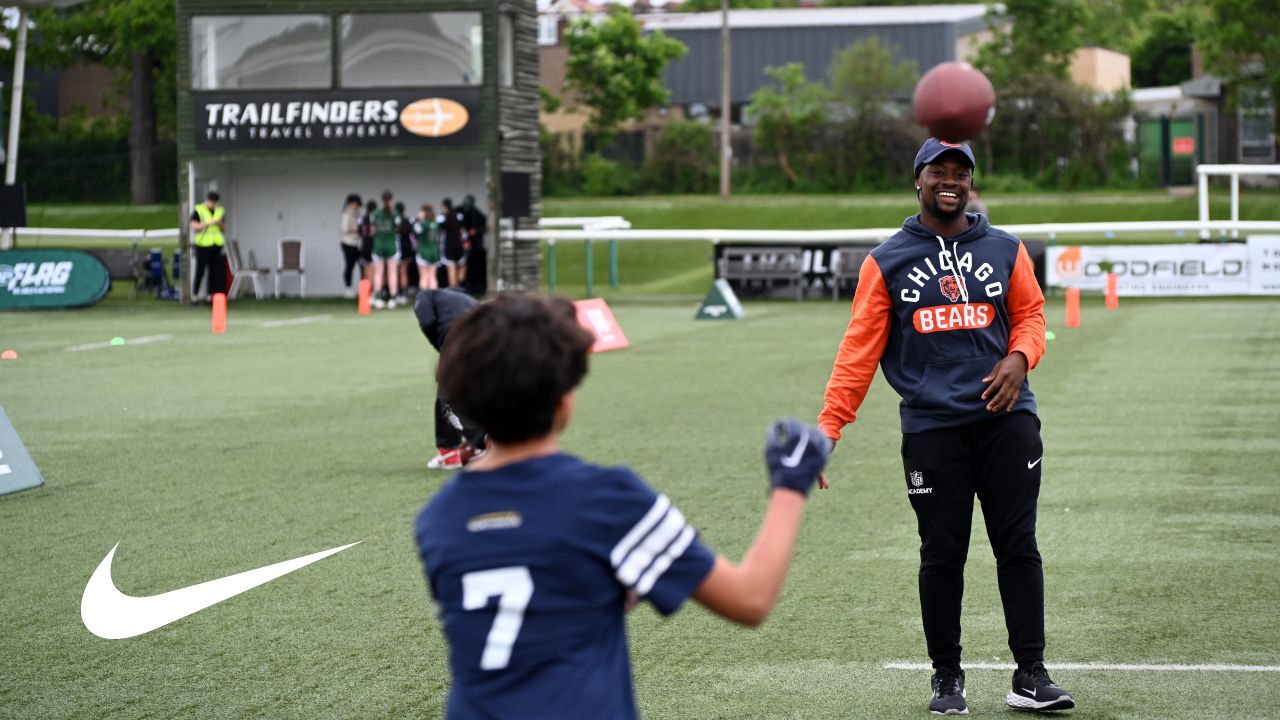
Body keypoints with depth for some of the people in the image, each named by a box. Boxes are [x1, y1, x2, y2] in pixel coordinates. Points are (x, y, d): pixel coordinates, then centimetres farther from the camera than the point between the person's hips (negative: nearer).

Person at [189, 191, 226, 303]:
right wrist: (208, 223, -17)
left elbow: (224, 229, 17)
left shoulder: (220, 211, 13)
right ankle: (194, 295, 2)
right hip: (203, 245, -5)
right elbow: (194, 227, -8)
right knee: (200, 271, -5)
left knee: (215, 271, 1)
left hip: (217, 245, 5)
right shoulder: (198, 210, -1)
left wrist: (221, 224, -5)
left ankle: (209, 295, 7)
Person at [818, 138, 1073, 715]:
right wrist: (827, 430, -7)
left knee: (1018, 547, 1)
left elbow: (1030, 314, 17)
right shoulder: (886, 262, 4)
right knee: (942, 555, 3)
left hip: (1006, 419, 1)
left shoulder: (1006, 250, 10)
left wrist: (1019, 358, -7)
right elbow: (858, 351, 1)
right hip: (931, 429, -1)